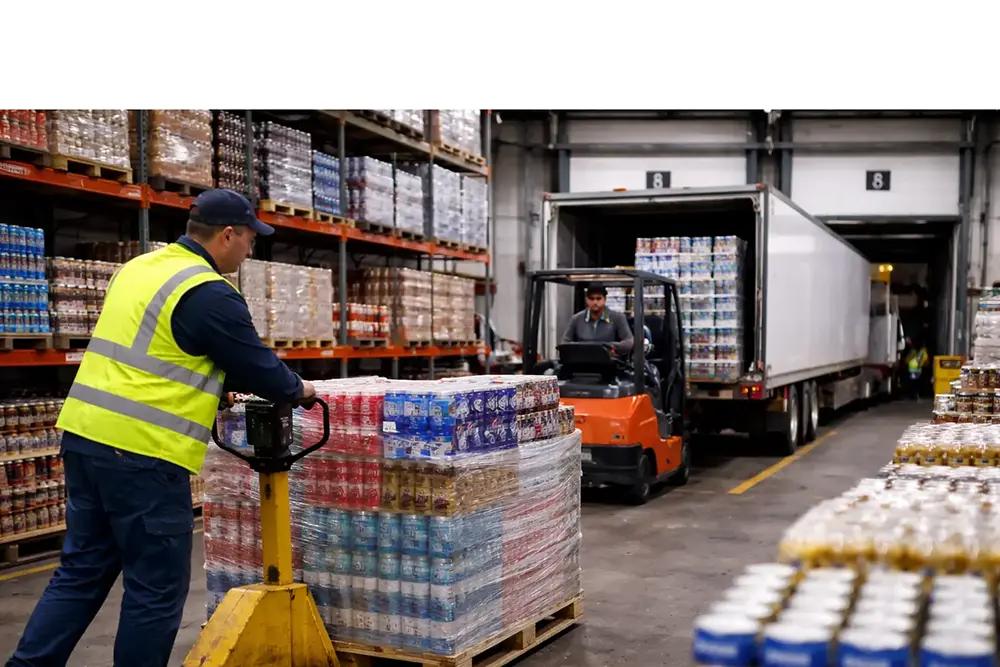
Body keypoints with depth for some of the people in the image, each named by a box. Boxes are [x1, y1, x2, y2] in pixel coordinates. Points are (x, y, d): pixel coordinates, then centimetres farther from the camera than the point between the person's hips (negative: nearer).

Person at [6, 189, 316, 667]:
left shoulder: (137, 267, 15)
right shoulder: (209, 294, -13)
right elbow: (256, 364, -4)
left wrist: (214, 385, 25)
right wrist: (297, 389, 15)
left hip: (84, 435, 9)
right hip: (141, 452, -9)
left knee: (82, 571, 19)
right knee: (157, 588, 4)